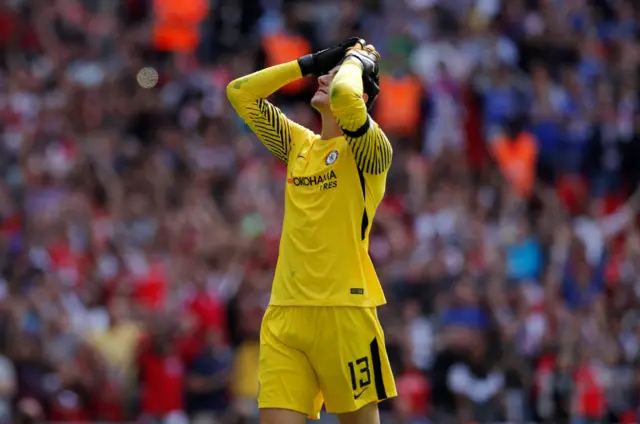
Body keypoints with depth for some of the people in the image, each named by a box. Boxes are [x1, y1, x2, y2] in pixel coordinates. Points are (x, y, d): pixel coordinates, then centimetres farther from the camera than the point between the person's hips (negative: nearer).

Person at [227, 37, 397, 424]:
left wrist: (355, 59, -1)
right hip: (285, 315, 5)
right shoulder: (299, 144, 17)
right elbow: (239, 92, 20)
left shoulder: (370, 149, -2)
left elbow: (342, 96, -22)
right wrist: (310, 62, 17)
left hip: (344, 312, -5)